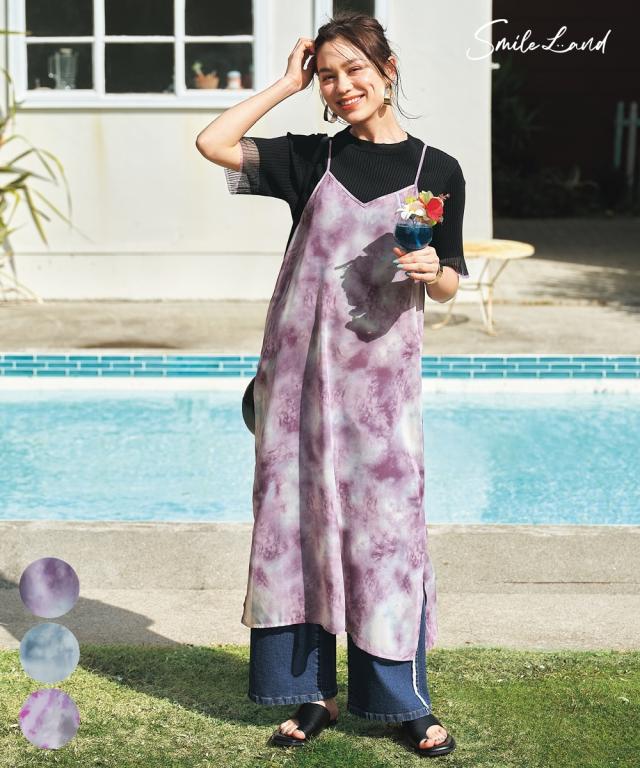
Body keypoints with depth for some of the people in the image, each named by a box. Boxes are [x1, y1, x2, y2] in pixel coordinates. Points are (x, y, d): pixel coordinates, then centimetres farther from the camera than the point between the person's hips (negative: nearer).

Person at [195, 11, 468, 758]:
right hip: (299, 365, 2)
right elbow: (213, 143, -4)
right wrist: (285, 84, 0)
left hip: (381, 370, -2)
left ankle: (405, 702, 11)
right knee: (299, 518, 4)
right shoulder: (311, 158, 6)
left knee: (384, 524, -1)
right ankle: (311, 692, 16)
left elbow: (448, 285, 7)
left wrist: (431, 270, -16)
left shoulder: (436, 170, 3)